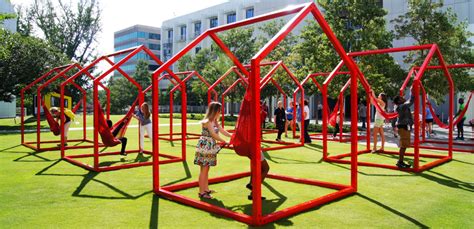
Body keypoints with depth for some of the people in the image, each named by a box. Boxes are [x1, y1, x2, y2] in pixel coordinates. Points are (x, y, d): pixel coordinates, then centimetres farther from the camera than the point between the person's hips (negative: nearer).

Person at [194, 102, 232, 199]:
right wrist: (225, 142, -10)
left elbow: (223, 131, 17)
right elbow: (214, 135, -17)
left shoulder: (215, 122, 13)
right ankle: (201, 192, 3)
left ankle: (206, 189, 24)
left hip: (210, 147, 9)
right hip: (205, 146, -9)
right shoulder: (208, 121, -15)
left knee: (206, 169, 15)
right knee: (203, 170, -3)